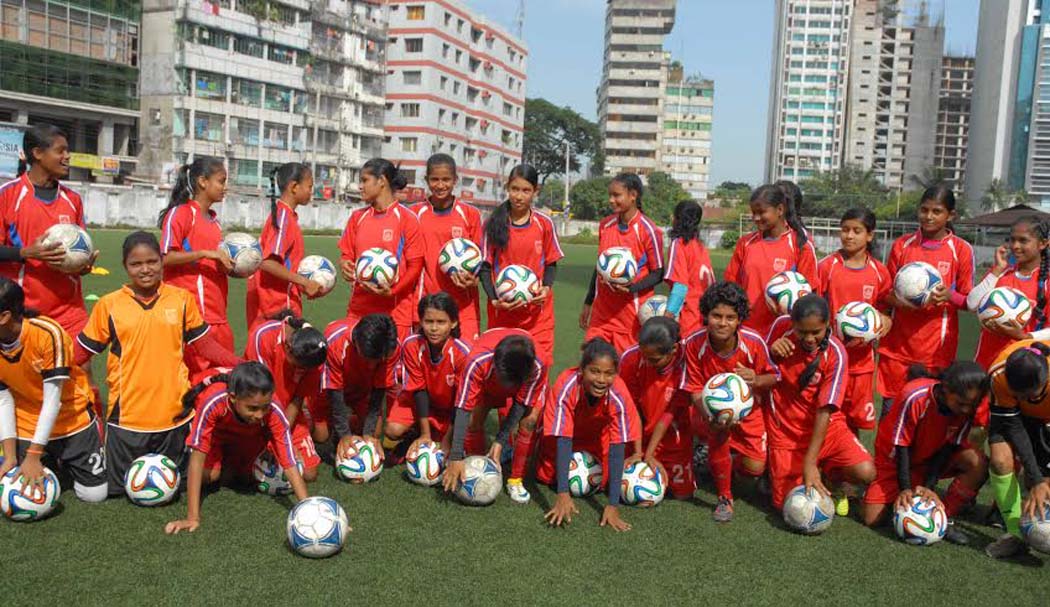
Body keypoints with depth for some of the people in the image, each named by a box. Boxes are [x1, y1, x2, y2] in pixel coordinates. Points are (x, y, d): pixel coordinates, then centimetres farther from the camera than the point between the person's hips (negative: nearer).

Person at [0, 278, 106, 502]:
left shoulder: (48, 334, -28)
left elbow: (52, 399, -24)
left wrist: (33, 456, -23)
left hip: (72, 420, -3)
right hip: (26, 428, 3)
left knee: (94, 493, -3)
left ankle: (66, 459, 27)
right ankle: (51, 462, 21)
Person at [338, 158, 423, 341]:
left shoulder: (407, 218, -5)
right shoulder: (358, 217, 11)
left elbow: (415, 266, -5)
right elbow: (347, 255, 17)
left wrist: (392, 291, -19)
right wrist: (346, 266, -6)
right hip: (358, 310, 5)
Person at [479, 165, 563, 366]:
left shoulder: (544, 224, 2)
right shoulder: (493, 223, 0)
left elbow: (551, 263, 9)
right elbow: (485, 266, 3)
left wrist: (546, 288, -11)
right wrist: (494, 299, -12)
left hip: (538, 310, 0)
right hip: (502, 310, 0)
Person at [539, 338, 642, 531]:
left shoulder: (618, 395, -37)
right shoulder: (567, 386, -40)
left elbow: (617, 449, -35)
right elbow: (563, 439, -39)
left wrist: (613, 505, -39)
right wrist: (563, 494, -45)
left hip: (598, 434, 1)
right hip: (567, 429, -1)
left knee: (601, 479, -12)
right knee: (546, 475, -8)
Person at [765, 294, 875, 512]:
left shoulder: (835, 353, -19)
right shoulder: (781, 327, -12)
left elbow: (825, 411, -22)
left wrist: (810, 462, -28)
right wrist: (772, 352, -20)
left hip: (824, 427, 0)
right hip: (784, 431, 1)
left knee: (865, 473, -22)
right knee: (788, 504, -6)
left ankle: (833, 474, 12)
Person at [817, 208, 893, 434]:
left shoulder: (879, 272, 3)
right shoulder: (827, 266, -4)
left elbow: (884, 307, 14)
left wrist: (886, 320, -8)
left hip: (862, 358, 2)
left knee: (857, 420, 12)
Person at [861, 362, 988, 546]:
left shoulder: (967, 406, -20)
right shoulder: (915, 397, -33)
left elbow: (949, 447, -15)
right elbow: (901, 445, -24)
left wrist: (929, 487, -24)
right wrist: (905, 488, -27)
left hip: (933, 457, 3)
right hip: (895, 457, -3)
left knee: (978, 464, -27)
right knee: (873, 519, -12)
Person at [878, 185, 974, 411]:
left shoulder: (961, 250, -1)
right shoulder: (902, 245, 7)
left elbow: (970, 301, 2)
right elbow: (885, 292, 11)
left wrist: (949, 295, -20)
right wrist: (899, 301, -12)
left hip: (937, 347, -2)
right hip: (897, 345, 2)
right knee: (891, 406, 6)